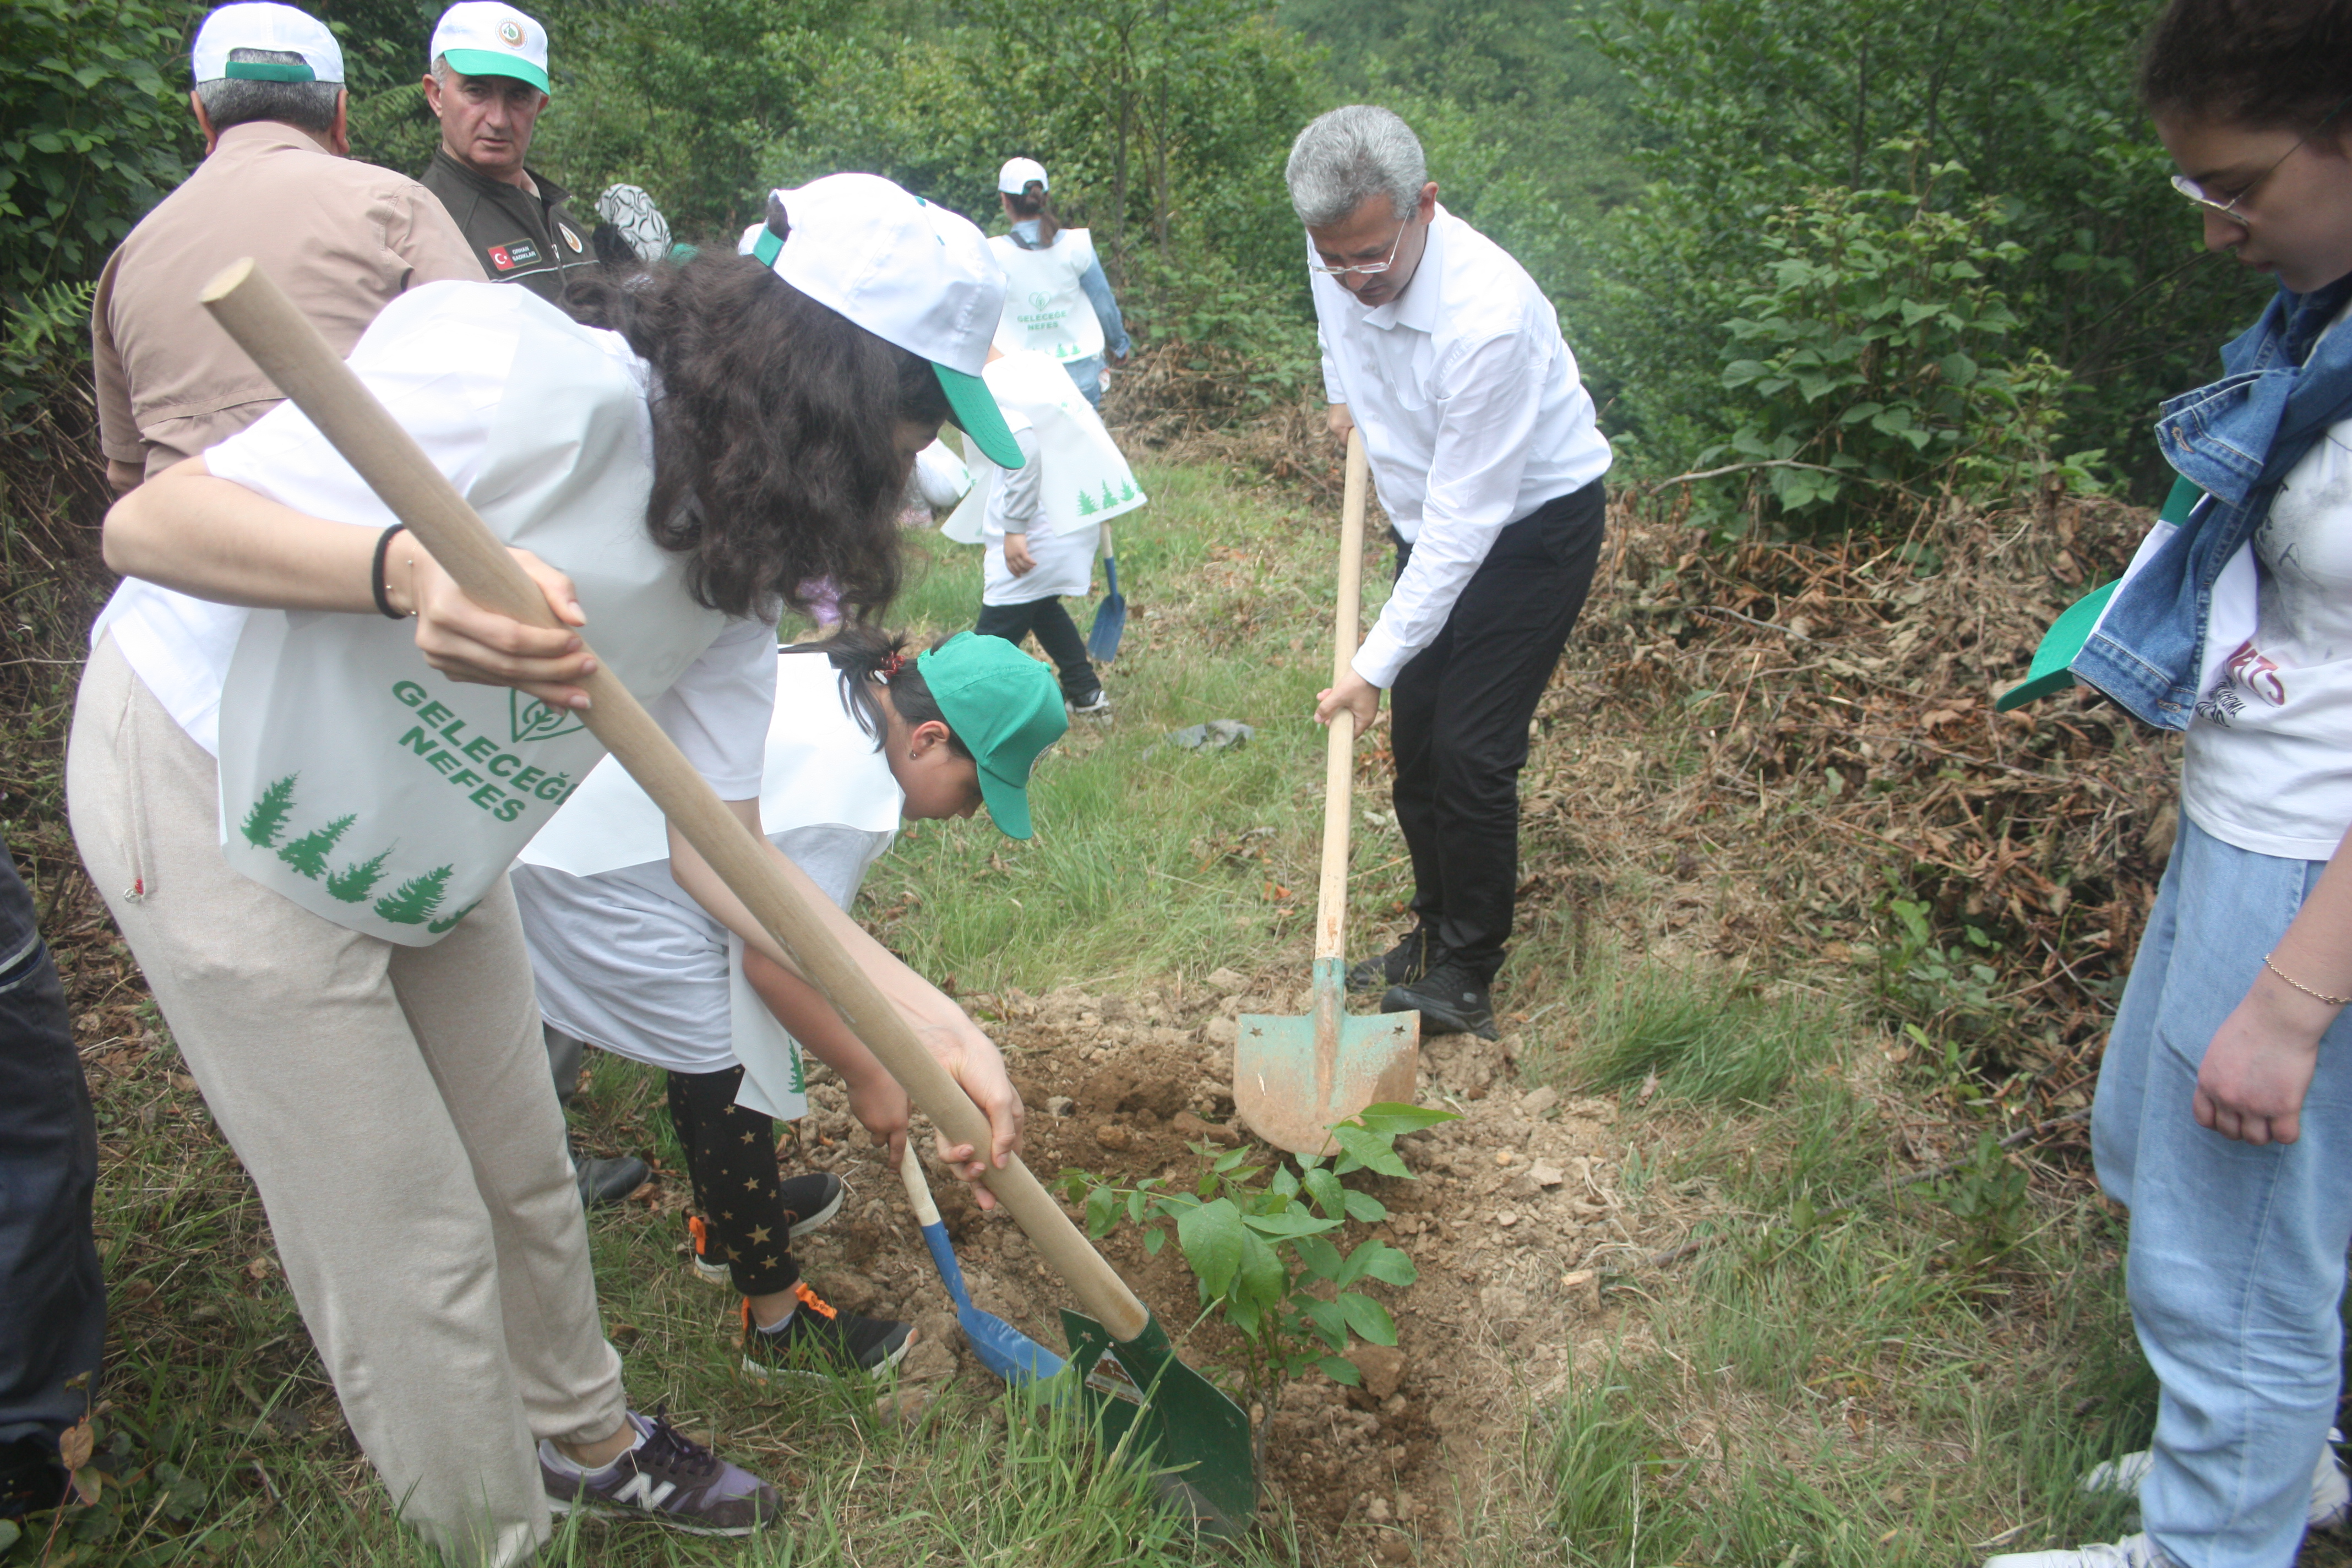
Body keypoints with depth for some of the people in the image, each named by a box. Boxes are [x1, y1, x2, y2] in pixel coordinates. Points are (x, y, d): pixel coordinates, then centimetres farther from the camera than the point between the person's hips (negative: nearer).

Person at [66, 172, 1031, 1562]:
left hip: (422, 848, 7)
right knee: (410, 1250, 2)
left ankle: (586, 1439, 45)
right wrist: (412, 570, -50)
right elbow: (150, 521, -30)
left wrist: (928, 1020, -14)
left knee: (523, 1180, 18)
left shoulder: (742, 559, -6)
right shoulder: (531, 378, -31)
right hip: (212, 799, -7)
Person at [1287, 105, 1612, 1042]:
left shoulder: (1487, 317, -35)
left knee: (1471, 752, -11)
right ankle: (1433, 935, 27)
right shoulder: (1338, 257, -13)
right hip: (1431, 515, 7)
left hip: (1534, 520, -7)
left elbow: (1463, 524, -32)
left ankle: (1465, 977, 4)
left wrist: (1376, 663, -30)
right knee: (1414, 741, 9)